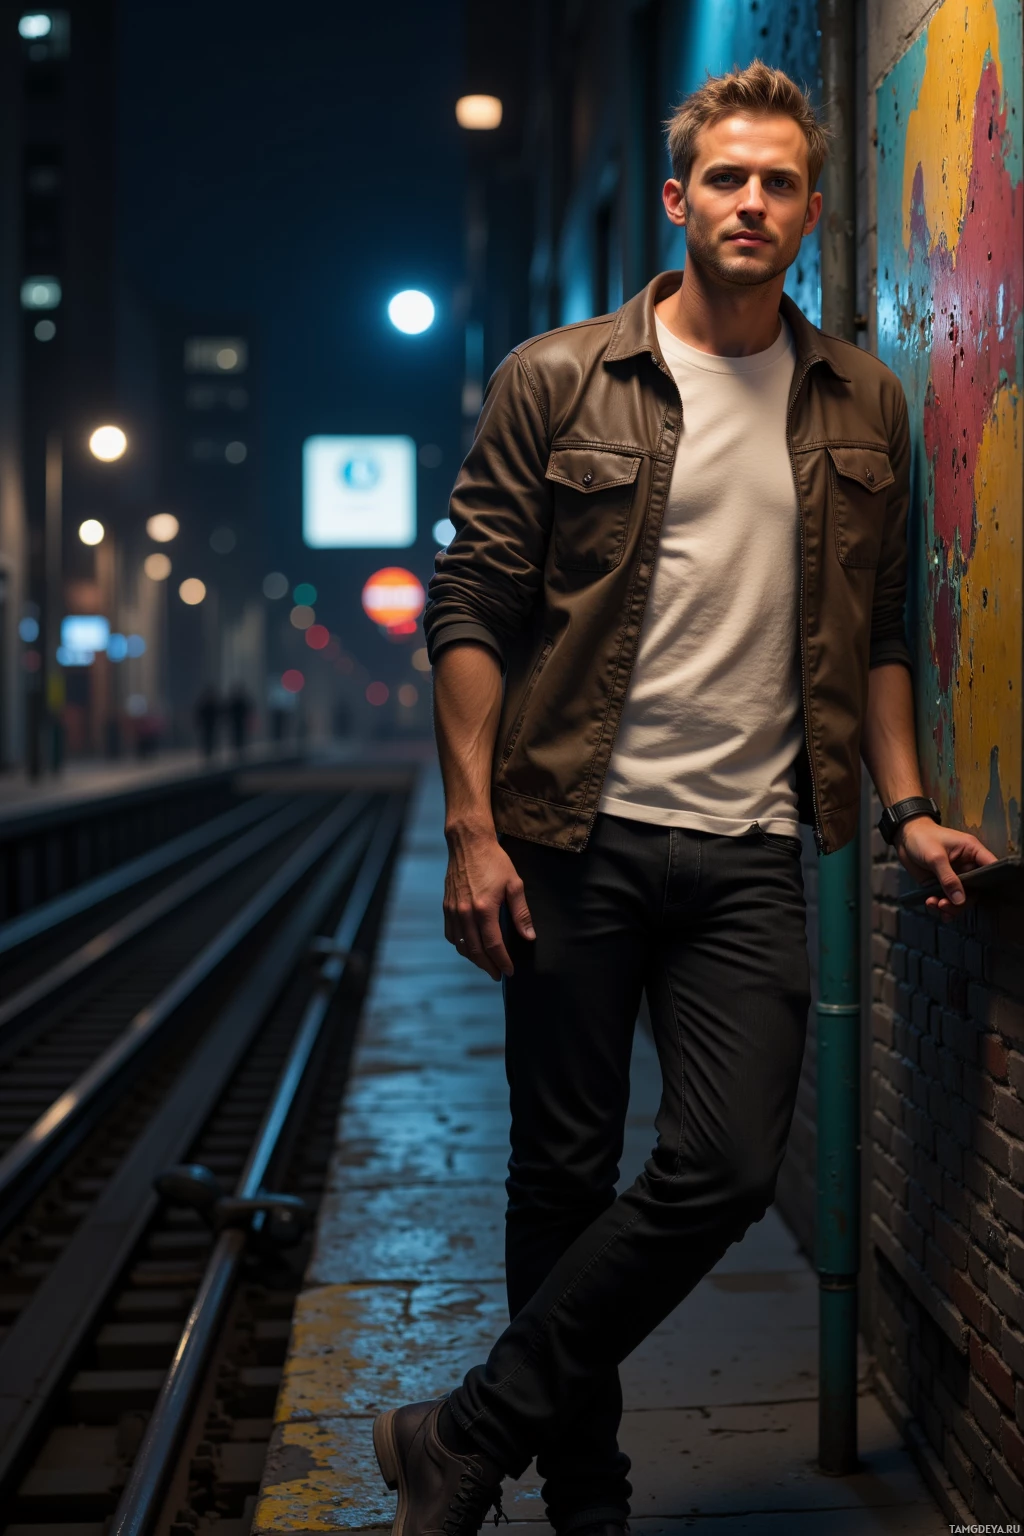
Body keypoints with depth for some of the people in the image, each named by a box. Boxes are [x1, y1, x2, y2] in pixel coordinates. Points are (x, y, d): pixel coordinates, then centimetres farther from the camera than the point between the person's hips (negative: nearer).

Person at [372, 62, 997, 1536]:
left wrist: (905, 807, 6)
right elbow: (471, 609, -1)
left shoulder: (863, 406, 11)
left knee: (728, 1167, -9)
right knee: (565, 1174, 6)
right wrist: (472, 829, -8)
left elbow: (874, 635, 17)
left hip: (750, 854, 2)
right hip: (573, 840, -2)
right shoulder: (556, 381, 2)